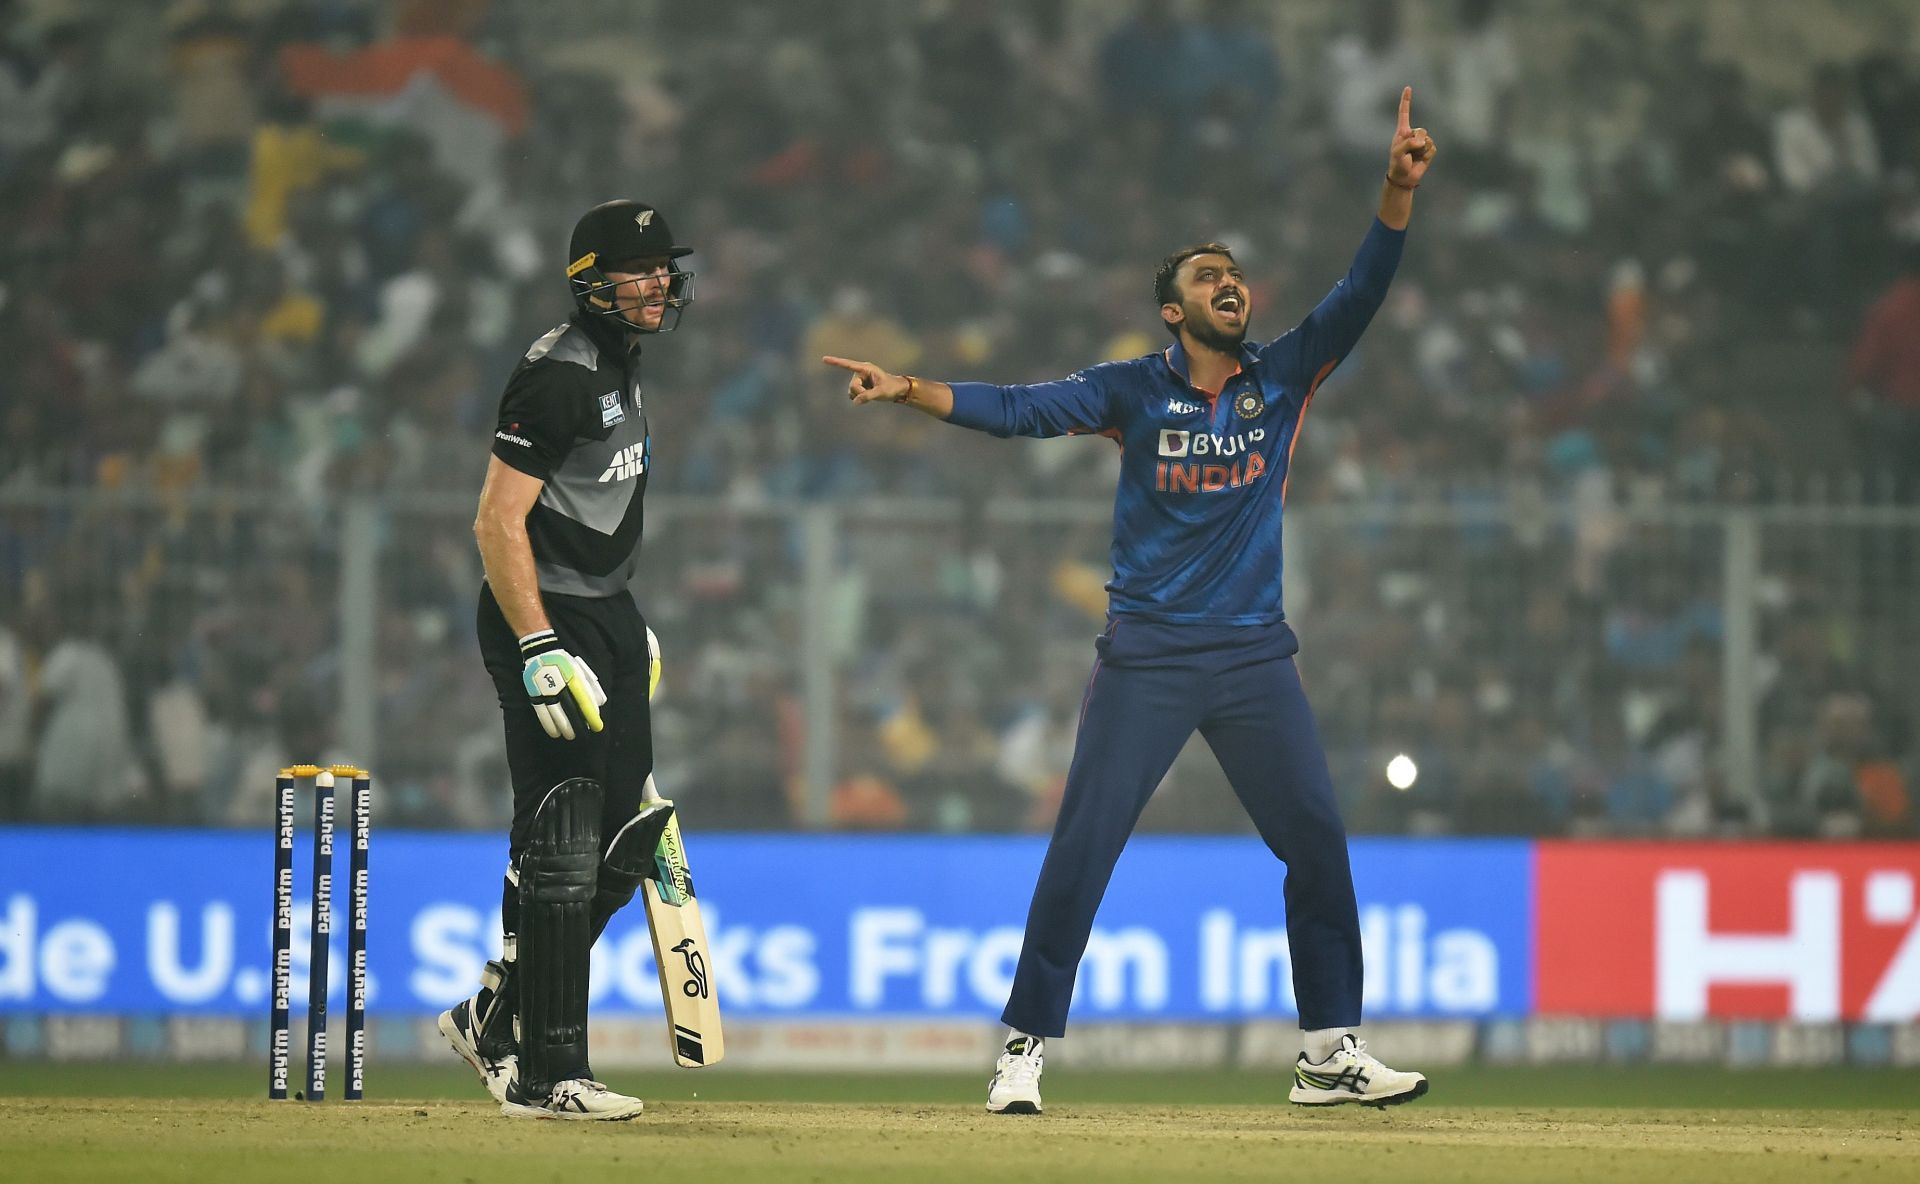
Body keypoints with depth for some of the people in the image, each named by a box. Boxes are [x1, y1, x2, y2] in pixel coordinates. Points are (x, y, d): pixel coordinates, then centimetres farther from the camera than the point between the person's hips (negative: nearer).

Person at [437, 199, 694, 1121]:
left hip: (604, 618, 10)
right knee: (561, 847, -8)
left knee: (628, 831, 11)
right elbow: (499, 522, -21)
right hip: (546, 621, -10)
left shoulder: (621, 369, 14)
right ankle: (544, 1075, -5)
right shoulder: (560, 376, -17)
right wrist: (540, 653, -26)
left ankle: (493, 1019, 22)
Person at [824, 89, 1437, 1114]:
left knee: (1318, 842, 2)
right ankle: (1024, 1049, 1)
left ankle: (1330, 1051, 12)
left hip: (1254, 654, 3)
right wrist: (908, 392, -24)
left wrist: (1399, 191, -18)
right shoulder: (1135, 391, 0)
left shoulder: (1284, 379, 6)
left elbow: (1360, 294, -4)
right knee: (1080, 851, -6)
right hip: (1146, 659, -3)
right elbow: (1019, 408, -10)